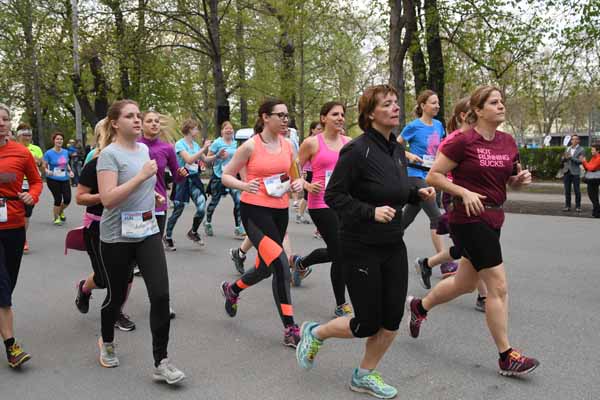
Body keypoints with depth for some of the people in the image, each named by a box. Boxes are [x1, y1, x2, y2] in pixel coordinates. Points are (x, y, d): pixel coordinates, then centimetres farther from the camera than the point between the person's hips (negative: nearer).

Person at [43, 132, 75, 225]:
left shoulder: (65, 152, 6)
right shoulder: (49, 153, -8)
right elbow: (44, 166, -5)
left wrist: (70, 171, 3)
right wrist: (47, 171, -25)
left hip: (64, 179, 4)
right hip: (53, 180, -4)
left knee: (67, 199, -3)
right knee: (58, 199, -5)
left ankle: (61, 212, 29)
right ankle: (56, 218, 18)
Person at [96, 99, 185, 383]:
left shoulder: (144, 149, 9)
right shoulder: (110, 153, -12)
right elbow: (107, 199, -24)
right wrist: (142, 175, -24)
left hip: (148, 232, 5)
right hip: (117, 237, -5)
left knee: (160, 295, -7)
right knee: (117, 296, 11)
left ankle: (161, 362, 1)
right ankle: (107, 342, 42)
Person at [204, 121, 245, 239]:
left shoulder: (235, 143, 6)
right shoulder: (217, 143, -7)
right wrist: (218, 156, -20)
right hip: (219, 176, -3)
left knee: (238, 201, -10)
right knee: (214, 202, 10)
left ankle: (238, 228, -4)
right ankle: (208, 223, 34)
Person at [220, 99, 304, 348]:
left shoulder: (288, 146, 7)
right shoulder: (251, 146, -7)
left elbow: (294, 177, 20)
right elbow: (226, 176, -1)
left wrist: (298, 184, -3)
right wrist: (244, 186, -21)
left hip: (280, 211, 6)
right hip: (255, 211, -6)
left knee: (265, 268, 15)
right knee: (281, 265, -17)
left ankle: (232, 290, 47)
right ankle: (290, 329, -8)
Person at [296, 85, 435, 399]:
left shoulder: (397, 150, 7)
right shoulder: (358, 150, -17)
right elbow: (334, 196, -15)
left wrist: (418, 193, 1)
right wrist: (371, 212, -25)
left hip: (393, 246, 7)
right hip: (361, 249, -7)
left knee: (392, 320, 7)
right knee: (367, 325, 1)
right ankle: (314, 333, 29)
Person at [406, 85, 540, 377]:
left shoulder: (508, 142, 7)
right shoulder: (463, 141, -13)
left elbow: (511, 181, 19)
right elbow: (433, 176, -10)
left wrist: (521, 178, -3)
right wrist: (464, 192, -20)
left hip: (493, 218, 8)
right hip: (469, 219, -8)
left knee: (465, 283, 18)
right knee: (498, 286, -6)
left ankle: (419, 306, 41)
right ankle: (506, 357, 7)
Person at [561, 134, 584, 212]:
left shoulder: (581, 150, -1)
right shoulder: (567, 149, 12)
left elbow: (580, 161, -10)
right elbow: (562, 161, 11)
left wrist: (571, 157, -20)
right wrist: (564, 157, -10)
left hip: (575, 173, -4)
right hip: (567, 172, 4)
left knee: (577, 191, 0)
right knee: (567, 190, 6)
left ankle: (578, 206, 7)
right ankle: (567, 206, 11)